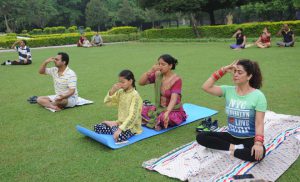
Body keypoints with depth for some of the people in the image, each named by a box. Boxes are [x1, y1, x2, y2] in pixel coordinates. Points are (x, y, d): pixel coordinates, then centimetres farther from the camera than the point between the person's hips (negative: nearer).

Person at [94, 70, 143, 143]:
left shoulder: (135, 95, -17)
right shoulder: (120, 92, 4)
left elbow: (132, 116, -25)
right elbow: (107, 102, 6)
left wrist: (120, 129, -32)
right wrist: (112, 91, -11)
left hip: (131, 126, -5)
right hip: (120, 122, 5)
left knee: (119, 137, -35)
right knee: (97, 127, -11)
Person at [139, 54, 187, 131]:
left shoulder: (176, 80, -17)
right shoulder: (157, 75, -1)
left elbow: (174, 99, -29)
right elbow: (141, 82, -6)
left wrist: (167, 112, -44)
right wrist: (151, 71, -17)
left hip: (174, 111, -4)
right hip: (159, 108, 5)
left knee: (163, 118, -36)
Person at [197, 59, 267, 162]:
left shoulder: (258, 96, -13)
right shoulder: (228, 90, -2)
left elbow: (259, 123, -16)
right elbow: (206, 87, -13)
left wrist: (258, 143, -31)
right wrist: (223, 71, -15)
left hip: (249, 138, -4)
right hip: (232, 136, 4)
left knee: (258, 154, -36)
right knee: (201, 137, -13)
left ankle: (230, 150, -11)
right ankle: (235, 147, -14)